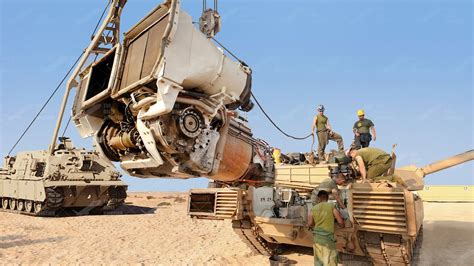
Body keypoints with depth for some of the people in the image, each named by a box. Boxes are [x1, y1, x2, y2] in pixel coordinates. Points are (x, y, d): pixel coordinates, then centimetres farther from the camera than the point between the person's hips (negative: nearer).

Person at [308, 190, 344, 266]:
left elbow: (310, 224, 3)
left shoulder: (314, 208, 5)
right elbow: (340, 221, -7)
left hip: (316, 236, 4)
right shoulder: (331, 206, -5)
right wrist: (342, 226, 16)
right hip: (327, 237, -4)